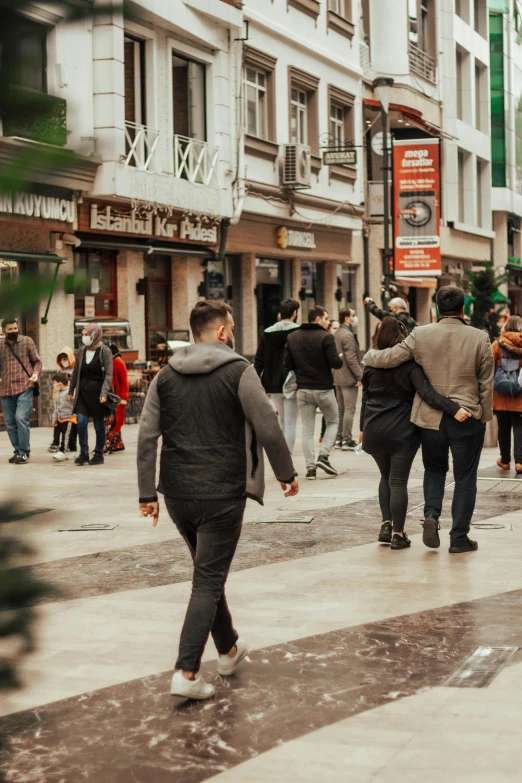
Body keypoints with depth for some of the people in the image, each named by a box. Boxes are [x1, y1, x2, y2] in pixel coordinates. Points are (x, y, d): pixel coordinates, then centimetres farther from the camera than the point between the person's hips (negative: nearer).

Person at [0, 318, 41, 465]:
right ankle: (18, 451, 22)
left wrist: (35, 373, -10)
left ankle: (24, 451, -6)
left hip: (24, 387, -4)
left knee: (21, 418, -17)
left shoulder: (27, 341, 1)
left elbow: (37, 361, 7)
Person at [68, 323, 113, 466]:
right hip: (82, 392, 4)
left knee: (99, 425, 4)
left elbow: (108, 374, -11)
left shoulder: (105, 351, -6)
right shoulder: (82, 351, 9)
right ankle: (83, 453, 2)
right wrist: (71, 390, 16)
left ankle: (98, 454, 15)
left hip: (97, 393, -4)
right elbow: (76, 371, 16)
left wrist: (104, 393, -20)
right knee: (81, 422, -7)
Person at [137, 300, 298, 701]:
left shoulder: (166, 376, 7)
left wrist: (148, 493, 5)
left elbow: (147, 437, 3)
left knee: (209, 571, 23)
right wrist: (287, 473, 4)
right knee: (208, 581, -3)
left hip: (178, 494, 6)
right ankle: (187, 672, -10)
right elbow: (268, 428, -10)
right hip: (222, 494, -6)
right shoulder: (238, 372, -8)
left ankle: (229, 649, 37)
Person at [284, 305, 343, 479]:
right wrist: (339, 358, 4)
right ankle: (324, 456, 0)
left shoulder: (293, 337, 4)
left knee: (307, 429, 9)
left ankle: (310, 467, 2)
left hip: (303, 390, 4)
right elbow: (336, 363, -17)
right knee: (333, 421, 17)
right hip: (324, 389, -4)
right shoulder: (326, 337, -13)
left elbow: (287, 364, 2)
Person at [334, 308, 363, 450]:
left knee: (340, 408, 13)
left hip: (338, 377, 9)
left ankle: (339, 438, 17)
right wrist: (359, 375, -16)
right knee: (349, 409, -6)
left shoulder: (337, 333, 13)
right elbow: (351, 358, -20)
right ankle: (347, 440, -7)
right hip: (348, 377, -9)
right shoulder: (348, 334, -16)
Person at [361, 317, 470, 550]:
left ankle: (386, 525, 13)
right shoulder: (410, 364, -8)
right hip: (402, 432, -3)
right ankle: (398, 534, 3)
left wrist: (363, 427, 22)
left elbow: (366, 398, 12)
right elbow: (427, 393, -21)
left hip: (374, 431, 4)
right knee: (398, 481, 2)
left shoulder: (371, 363, 5)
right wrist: (454, 409, -26)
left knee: (386, 476, 21)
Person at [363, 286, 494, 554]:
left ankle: (431, 514, -1)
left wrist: (367, 356, 17)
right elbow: (486, 383, -2)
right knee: (464, 478, 10)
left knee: (434, 469, 22)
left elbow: (388, 358, -4)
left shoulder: (420, 335, -7)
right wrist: (485, 416, 10)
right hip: (467, 418, -1)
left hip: (430, 418, 1)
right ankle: (459, 537, 11)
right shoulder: (480, 338, -7)